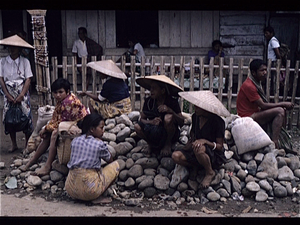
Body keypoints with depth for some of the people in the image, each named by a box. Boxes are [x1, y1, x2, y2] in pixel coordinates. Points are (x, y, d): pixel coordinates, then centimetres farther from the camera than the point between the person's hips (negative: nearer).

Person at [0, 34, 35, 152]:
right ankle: (14, 144, 16)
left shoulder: (25, 61, -3)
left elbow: (28, 80, -6)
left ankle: (27, 143, 11)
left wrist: (21, 96, -14)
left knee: (26, 116, -3)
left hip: (22, 93, -2)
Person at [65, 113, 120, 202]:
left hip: (71, 190, 6)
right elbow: (110, 160, 14)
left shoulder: (75, 141, 7)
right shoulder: (99, 144, -6)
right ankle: (100, 193, 7)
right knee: (116, 165, 11)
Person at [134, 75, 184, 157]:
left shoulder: (172, 102, -13)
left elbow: (181, 123, -17)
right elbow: (142, 119, -5)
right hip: (154, 133, 3)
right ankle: (151, 145, 5)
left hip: (170, 135, -2)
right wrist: (151, 122, -27)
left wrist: (170, 111, -33)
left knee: (168, 118, -33)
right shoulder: (149, 101, -5)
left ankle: (168, 144, -6)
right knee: (137, 127, -25)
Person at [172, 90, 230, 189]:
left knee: (199, 149, -41)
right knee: (176, 156, -23)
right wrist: (190, 142, -2)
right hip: (194, 152, 5)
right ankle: (195, 166, 5)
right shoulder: (195, 117, 2)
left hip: (215, 156, -5)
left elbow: (219, 146, -16)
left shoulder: (217, 122, -15)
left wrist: (204, 141, -32)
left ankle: (210, 172, -11)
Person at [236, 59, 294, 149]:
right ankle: (274, 142, -26)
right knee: (279, 111, -20)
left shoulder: (257, 82, 12)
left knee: (282, 110, 7)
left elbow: (262, 104, 10)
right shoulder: (248, 86, -19)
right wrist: (283, 104, -13)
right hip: (248, 117, -10)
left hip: (255, 113, 10)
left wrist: (282, 105, -3)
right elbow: (263, 105, -20)